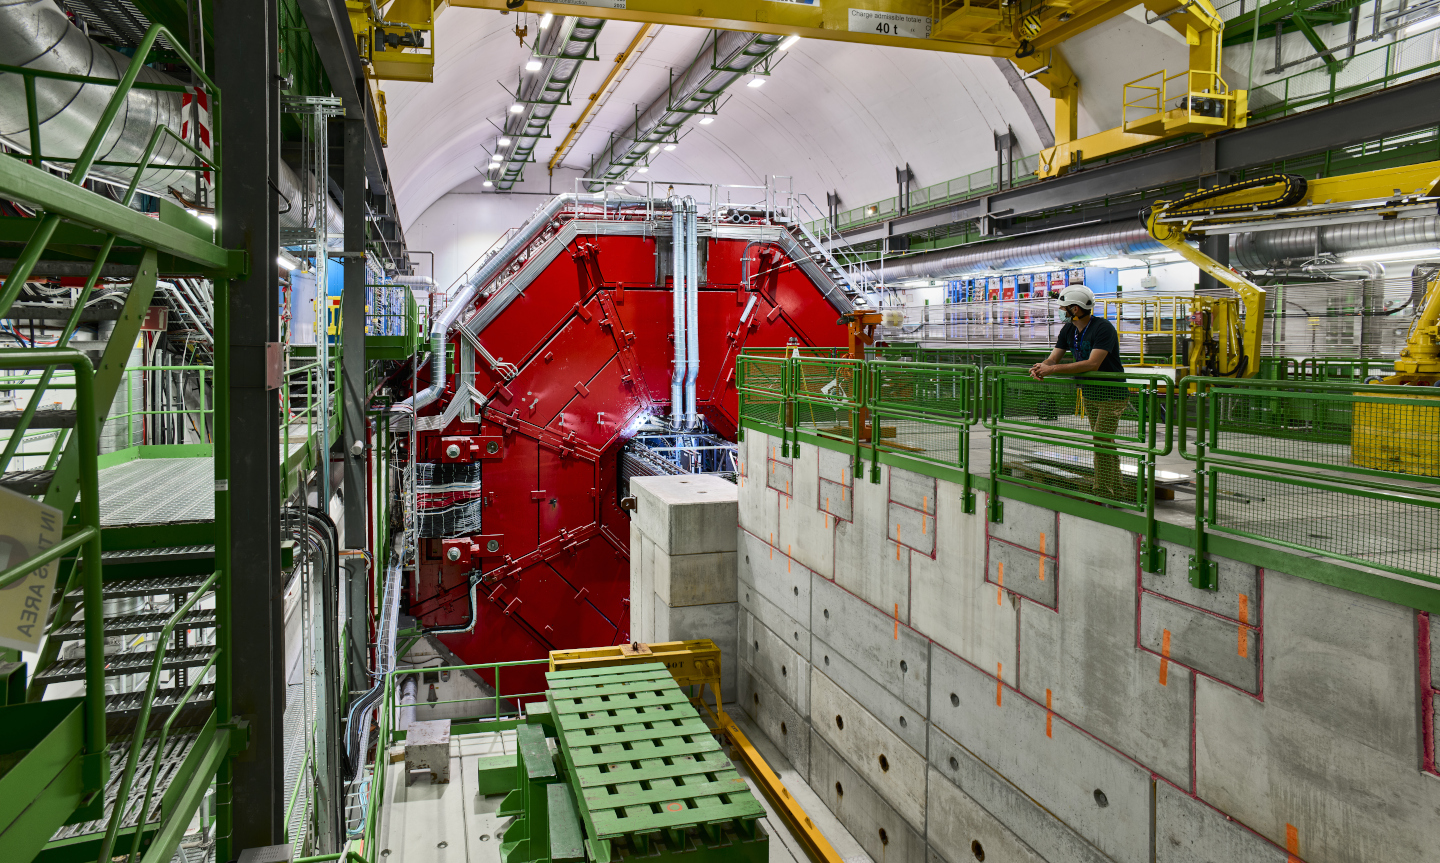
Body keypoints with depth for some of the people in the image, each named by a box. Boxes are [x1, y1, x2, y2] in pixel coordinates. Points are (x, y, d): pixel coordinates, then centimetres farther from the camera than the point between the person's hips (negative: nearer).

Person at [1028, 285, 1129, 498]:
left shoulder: (1103, 328, -23)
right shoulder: (1068, 330, 2)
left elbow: (1093, 364, -32)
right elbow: (1053, 358, 2)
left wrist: (1054, 369, -34)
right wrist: (1041, 367, -23)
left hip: (1112, 394, -8)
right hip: (1089, 393, 8)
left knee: (1102, 443, -10)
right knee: (1104, 443, 14)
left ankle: (1103, 493, -1)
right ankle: (1117, 491, 25)